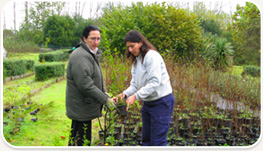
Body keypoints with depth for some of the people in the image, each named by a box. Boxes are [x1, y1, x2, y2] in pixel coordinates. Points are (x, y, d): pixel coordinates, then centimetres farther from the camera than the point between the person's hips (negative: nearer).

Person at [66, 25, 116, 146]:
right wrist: (105, 99, -21)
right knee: (82, 140, -3)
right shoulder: (80, 56, -20)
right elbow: (85, 84, -26)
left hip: (80, 107, 11)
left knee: (75, 138, 22)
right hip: (81, 108, -11)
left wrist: (103, 92, 9)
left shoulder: (90, 54, 14)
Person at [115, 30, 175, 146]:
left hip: (161, 101, -9)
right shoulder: (136, 60, 12)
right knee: (146, 140, 15)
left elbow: (155, 82, -23)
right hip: (147, 103, 9)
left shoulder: (151, 56, -15)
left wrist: (136, 96, -27)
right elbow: (135, 84, 7)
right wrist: (125, 94, -12)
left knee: (158, 141, -4)